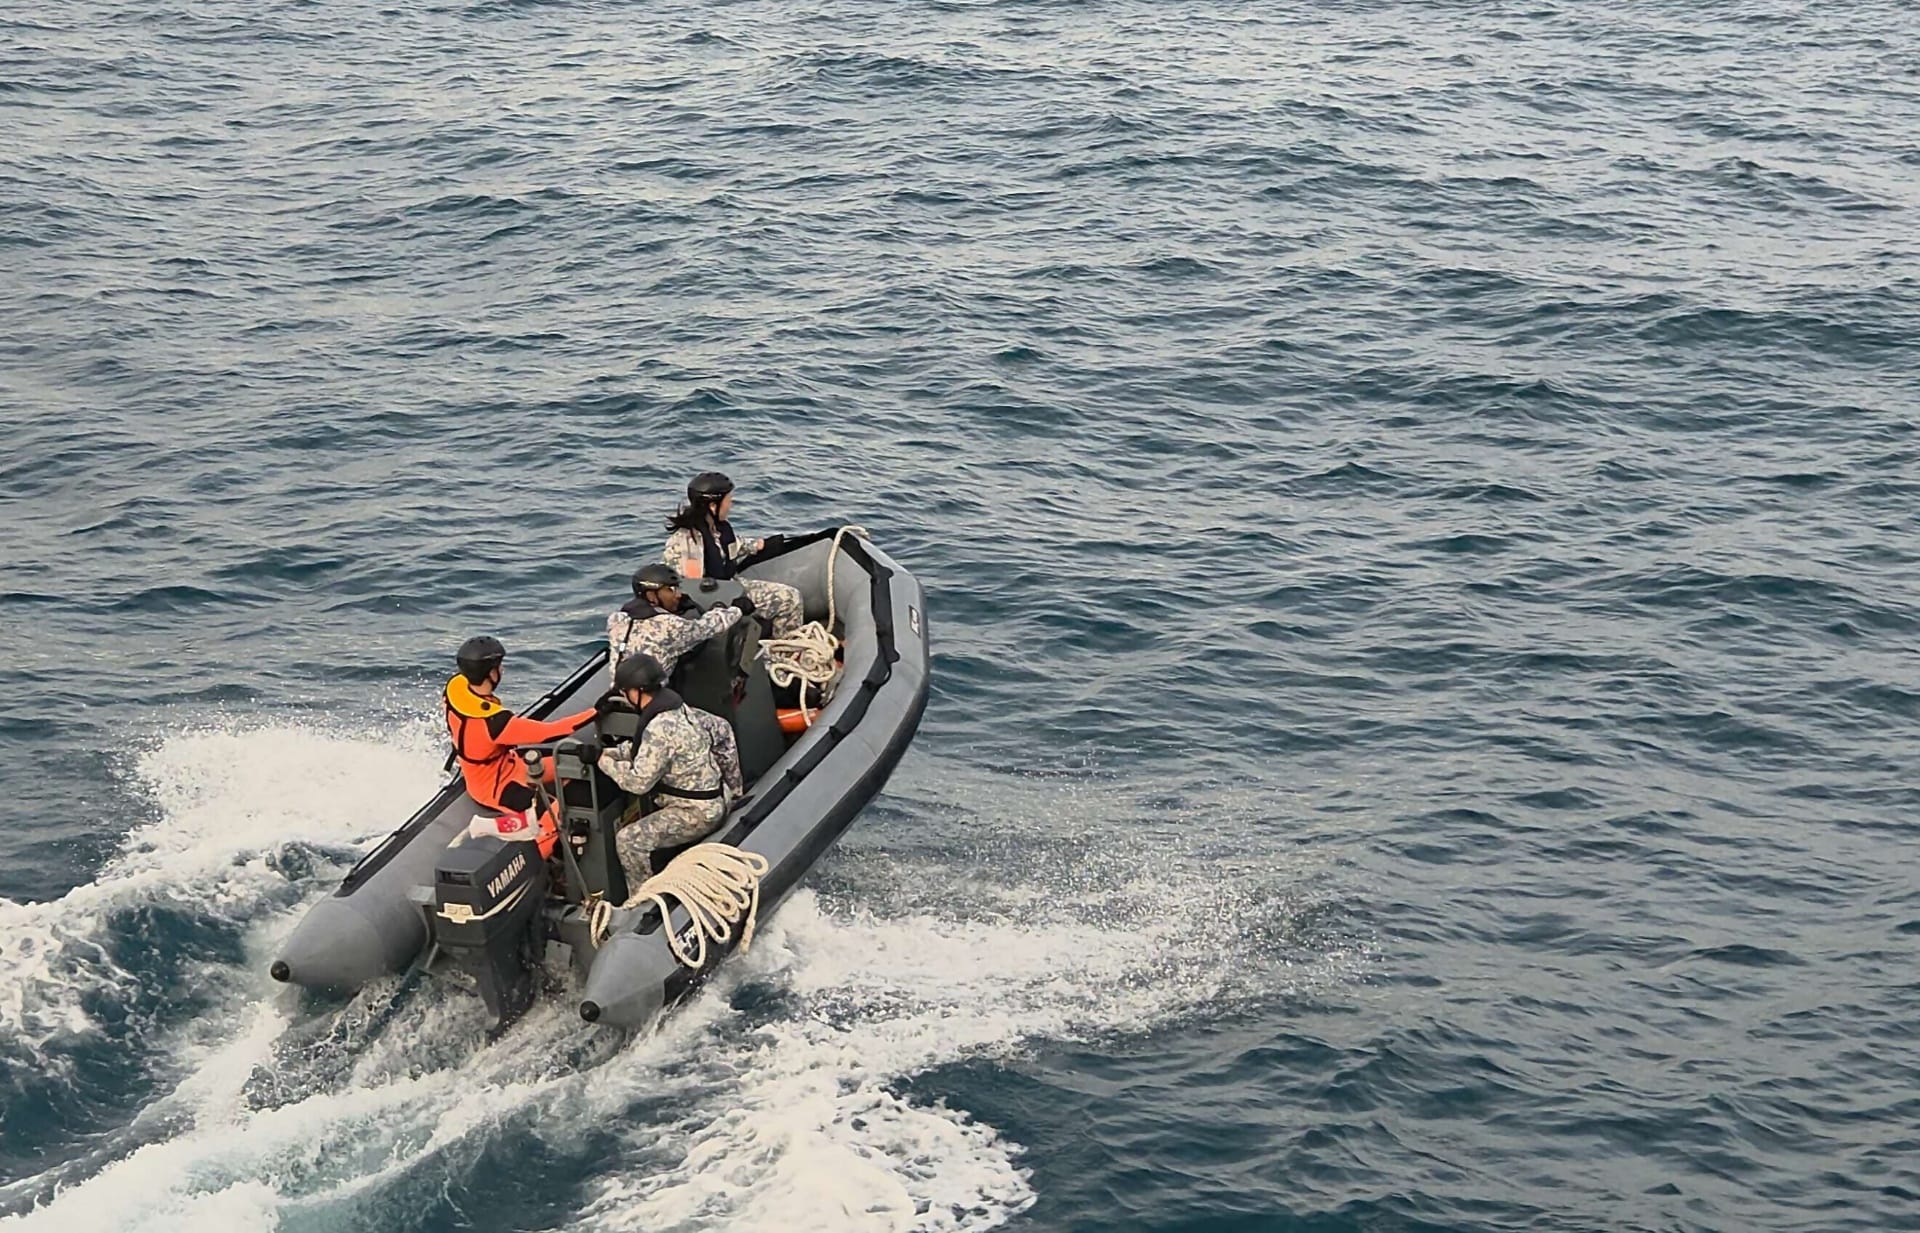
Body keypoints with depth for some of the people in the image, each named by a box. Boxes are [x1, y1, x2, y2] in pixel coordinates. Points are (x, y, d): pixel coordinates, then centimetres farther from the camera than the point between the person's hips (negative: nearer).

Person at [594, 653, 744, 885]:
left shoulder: (660, 729, -25)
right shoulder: (682, 710, 2)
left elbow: (638, 782, -24)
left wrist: (605, 761, -7)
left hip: (696, 813, -10)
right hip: (716, 801, 10)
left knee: (629, 840, -12)